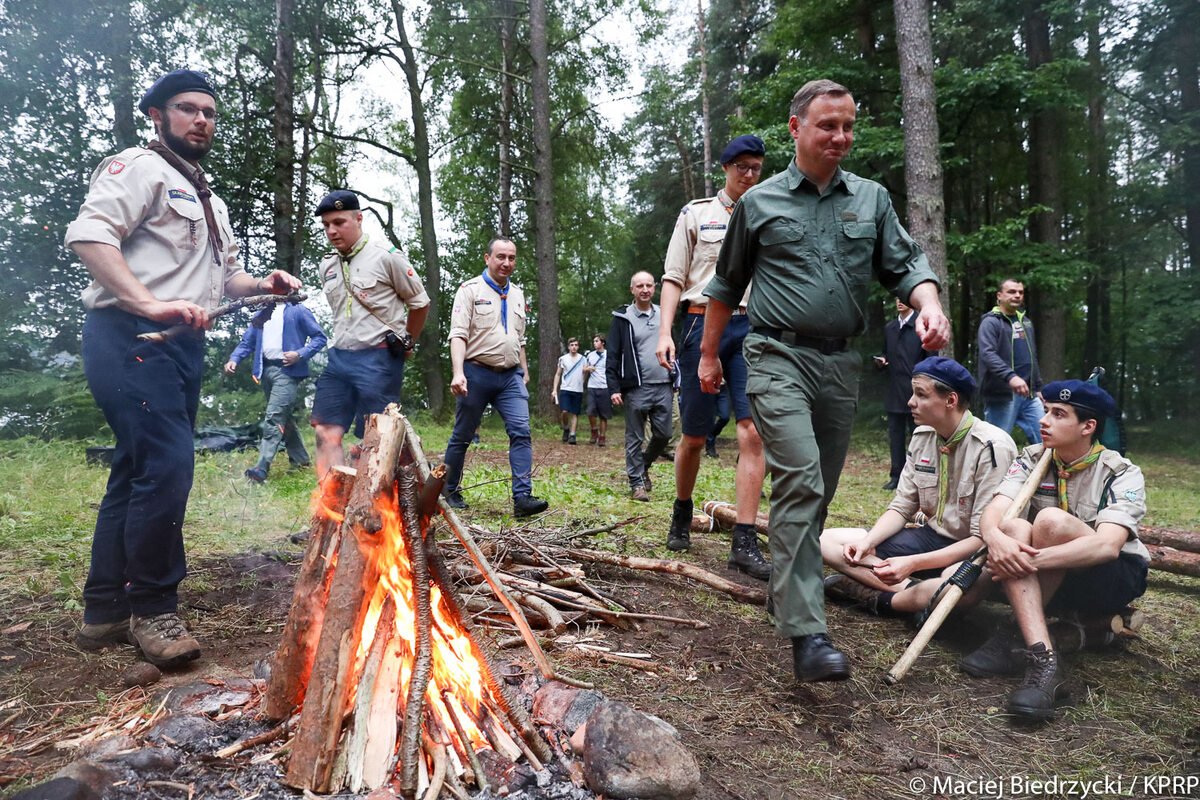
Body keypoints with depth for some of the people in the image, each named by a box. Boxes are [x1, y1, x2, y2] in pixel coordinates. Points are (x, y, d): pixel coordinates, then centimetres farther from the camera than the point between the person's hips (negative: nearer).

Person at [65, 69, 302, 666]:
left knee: (137, 474, 11)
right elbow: (89, 234, -17)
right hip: (132, 337, -10)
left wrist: (262, 286, 11)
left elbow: (226, 275, 33)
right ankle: (152, 610, -2)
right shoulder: (139, 168, -1)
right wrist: (150, 303, -27)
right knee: (166, 466, -16)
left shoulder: (209, 202, 28)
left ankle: (106, 612, 20)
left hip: (182, 346, 10)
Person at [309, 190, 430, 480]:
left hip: (379, 359, -6)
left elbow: (420, 303, 3)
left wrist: (404, 344, 11)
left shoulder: (387, 257, -5)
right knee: (327, 432, -3)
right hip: (338, 357, 6)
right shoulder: (327, 264, 14)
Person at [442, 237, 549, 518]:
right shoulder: (471, 290, -2)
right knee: (462, 436, 6)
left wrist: (524, 371, 19)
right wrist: (458, 373, -23)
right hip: (477, 373, -4)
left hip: (511, 376, 4)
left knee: (521, 432, -12)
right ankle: (450, 491, 23)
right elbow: (458, 335, -11)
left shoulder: (517, 294, 16)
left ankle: (522, 497, -15)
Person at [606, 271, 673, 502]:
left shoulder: (663, 315, 14)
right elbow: (613, 356, -3)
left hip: (662, 387, 4)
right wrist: (614, 388, -10)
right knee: (634, 438, 2)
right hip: (636, 388, -4)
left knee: (664, 434, 7)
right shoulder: (622, 318, 0)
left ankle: (644, 464, 33)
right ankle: (637, 483, 11)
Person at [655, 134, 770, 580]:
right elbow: (674, 278, 5)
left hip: (752, 329, 2)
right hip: (703, 323, -1)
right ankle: (682, 515, 29)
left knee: (754, 434, -12)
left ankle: (744, 543, -10)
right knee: (694, 437, 4)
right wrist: (665, 332, -8)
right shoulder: (696, 213, 11)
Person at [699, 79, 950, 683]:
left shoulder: (871, 199, 14)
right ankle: (806, 632, -20)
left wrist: (929, 307, -12)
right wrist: (709, 354, 16)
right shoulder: (760, 203, 7)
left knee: (819, 490, 10)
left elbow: (906, 266, 10)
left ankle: (791, 583, 29)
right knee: (799, 481, -19)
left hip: (840, 363, 4)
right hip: (779, 357, -4)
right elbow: (726, 287, 14)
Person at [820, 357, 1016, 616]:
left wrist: (913, 563, -29)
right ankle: (909, 589, -21)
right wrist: (866, 542, -12)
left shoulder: (992, 448, -19)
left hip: (970, 551, -7)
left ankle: (876, 597, -18)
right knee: (826, 540, -6)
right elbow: (901, 507, 7)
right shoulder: (922, 437, 3)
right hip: (931, 536, 7)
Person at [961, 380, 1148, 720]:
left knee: (1052, 520, -32)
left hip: (1114, 580, -4)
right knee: (1014, 528, -29)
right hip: (1051, 578, 4)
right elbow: (993, 512, -18)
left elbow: (1107, 545, -31)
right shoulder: (1032, 459, -2)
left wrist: (1029, 560, -40)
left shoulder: (1122, 474, -14)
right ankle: (1043, 660, -38)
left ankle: (1015, 640, -23)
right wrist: (995, 538, -42)